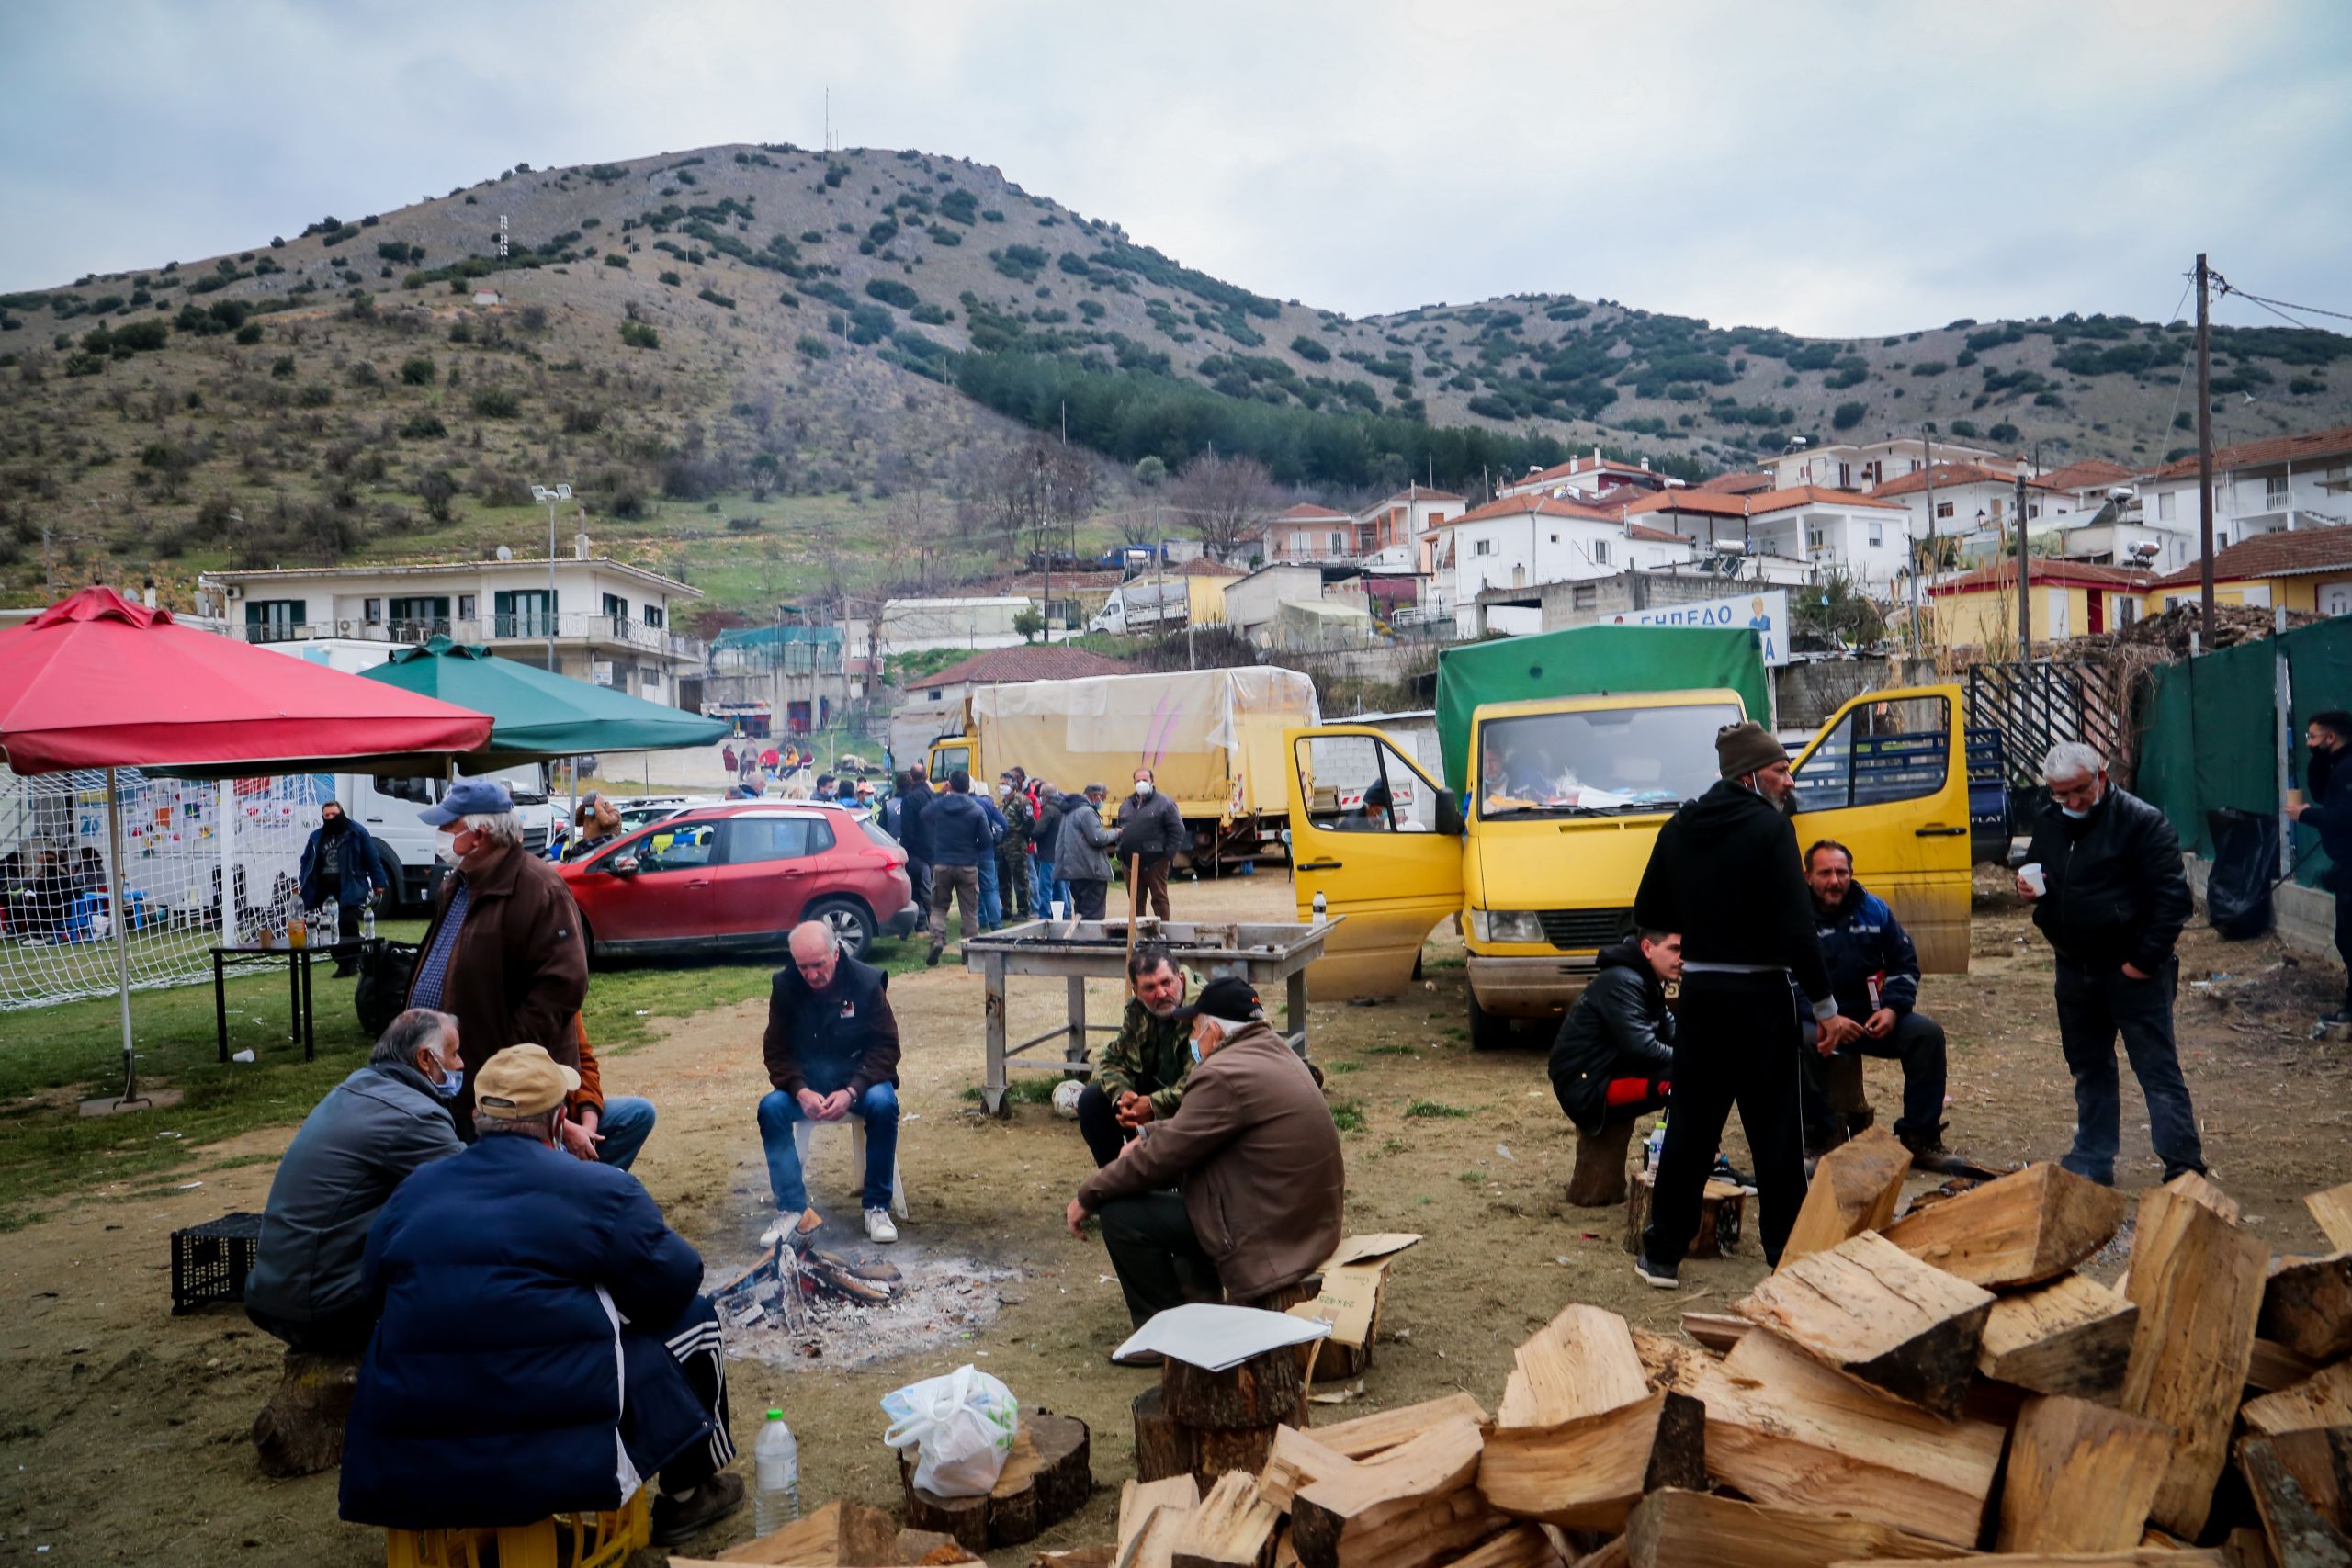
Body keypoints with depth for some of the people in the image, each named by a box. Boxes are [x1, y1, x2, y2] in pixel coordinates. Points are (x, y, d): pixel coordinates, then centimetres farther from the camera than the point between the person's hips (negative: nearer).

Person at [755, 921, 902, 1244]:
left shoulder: (867, 982, -13)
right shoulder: (785, 987, -8)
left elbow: (886, 1048, -10)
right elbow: (776, 1051, -4)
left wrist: (851, 1091, -26)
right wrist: (801, 1091, -23)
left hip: (858, 1077, -2)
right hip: (806, 1081, 2)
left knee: (883, 1103, -32)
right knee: (770, 1107, -27)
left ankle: (877, 1207, -18)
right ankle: (793, 1210, -22)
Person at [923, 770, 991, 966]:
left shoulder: (937, 805, -4)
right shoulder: (977, 810, -7)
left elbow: (923, 815, 19)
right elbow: (986, 840, -5)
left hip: (942, 864, 1)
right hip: (968, 867, -1)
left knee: (938, 907, 12)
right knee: (970, 911, 8)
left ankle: (937, 939, -10)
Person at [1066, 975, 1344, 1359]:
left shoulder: (1223, 1076, -21)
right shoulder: (1273, 1052, 9)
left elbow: (1160, 1158, -16)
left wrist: (1087, 1198, -4)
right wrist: (1150, 1133, 12)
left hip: (1271, 1237, -10)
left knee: (1119, 1213, -8)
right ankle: (1199, 1301, 30)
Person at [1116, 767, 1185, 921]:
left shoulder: (1164, 803, -2)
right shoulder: (1126, 805, 15)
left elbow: (1177, 830, -5)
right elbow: (1119, 830, 22)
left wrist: (1168, 855, -11)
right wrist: (1120, 853, 9)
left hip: (1155, 862, -5)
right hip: (1130, 862, 5)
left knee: (1159, 898, 1)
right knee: (1135, 901, 11)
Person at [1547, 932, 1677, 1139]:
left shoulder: (1648, 983, 14)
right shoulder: (1621, 981, -17)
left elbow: (1674, 1034, 14)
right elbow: (1642, 1050, -25)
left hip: (1609, 1076, 11)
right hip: (1589, 1090, -11)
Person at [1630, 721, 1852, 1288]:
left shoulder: (1679, 829, 5)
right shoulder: (1769, 827, -12)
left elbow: (1649, 913, 11)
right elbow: (1796, 927, -17)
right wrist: (1825, 1007, -11)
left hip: (1699, 992, 5)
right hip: (1759, 995, -5)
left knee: (1690, 1124, 12)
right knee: (1775, 1131, 6)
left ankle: (1663, 1253, 17)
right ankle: (1787, 1255, 13)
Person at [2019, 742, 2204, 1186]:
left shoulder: (2141, 821, -13)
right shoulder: (2048, 822, 8)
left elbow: (2172, 895, -15)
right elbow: (2035, 871, 22)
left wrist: (2145, 959, -17)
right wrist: (2027, 887, -4)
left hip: (2131, 971, -7)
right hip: (2074, 970, 7)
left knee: (2158, 1070, -4)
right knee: (2089, 1069, 15)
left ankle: (2184, 1167, 3)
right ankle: (2093, 1161, 26)